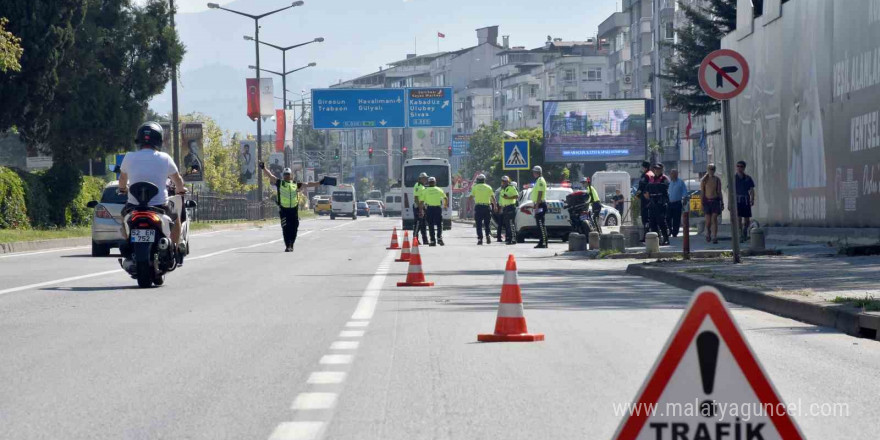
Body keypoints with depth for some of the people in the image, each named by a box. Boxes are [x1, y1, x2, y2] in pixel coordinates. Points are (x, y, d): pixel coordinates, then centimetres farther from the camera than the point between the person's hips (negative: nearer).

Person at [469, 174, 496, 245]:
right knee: (487, 223, 12)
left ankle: (480, 238, -5)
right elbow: (493, 198, 6)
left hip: (478, 207, -1)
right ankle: (488, 235, -8)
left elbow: (471, 197, 0)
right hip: (487, 206, 1)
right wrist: (495, 206, 15)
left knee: (479, 224, 1)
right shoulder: (488, 187, 6)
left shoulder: (475, 187, 4)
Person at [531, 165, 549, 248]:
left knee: (541, 224, -12)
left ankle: (543, 243, -15)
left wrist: (537, 206, -23)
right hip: (539, 205, 11)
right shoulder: (538, 181, 19)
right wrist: (536, 206, 22)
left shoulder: (540, 181, -13)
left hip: (540, 204, -11)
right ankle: (541, 243, 12)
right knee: (540, 225, 10)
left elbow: (540, 194, -20)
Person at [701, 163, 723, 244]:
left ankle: (714, 237, -9)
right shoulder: (704, 180, 2)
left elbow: (719, 192, 9)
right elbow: (702, 192, 1)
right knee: (708, 221, 3)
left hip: (715, 201, 0)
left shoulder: (717, 179, 5)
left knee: (714, 219, -8)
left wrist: (722, 202, 7)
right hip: (707, 201, 0)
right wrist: (701, 203, -4)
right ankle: (708, 234, 29)